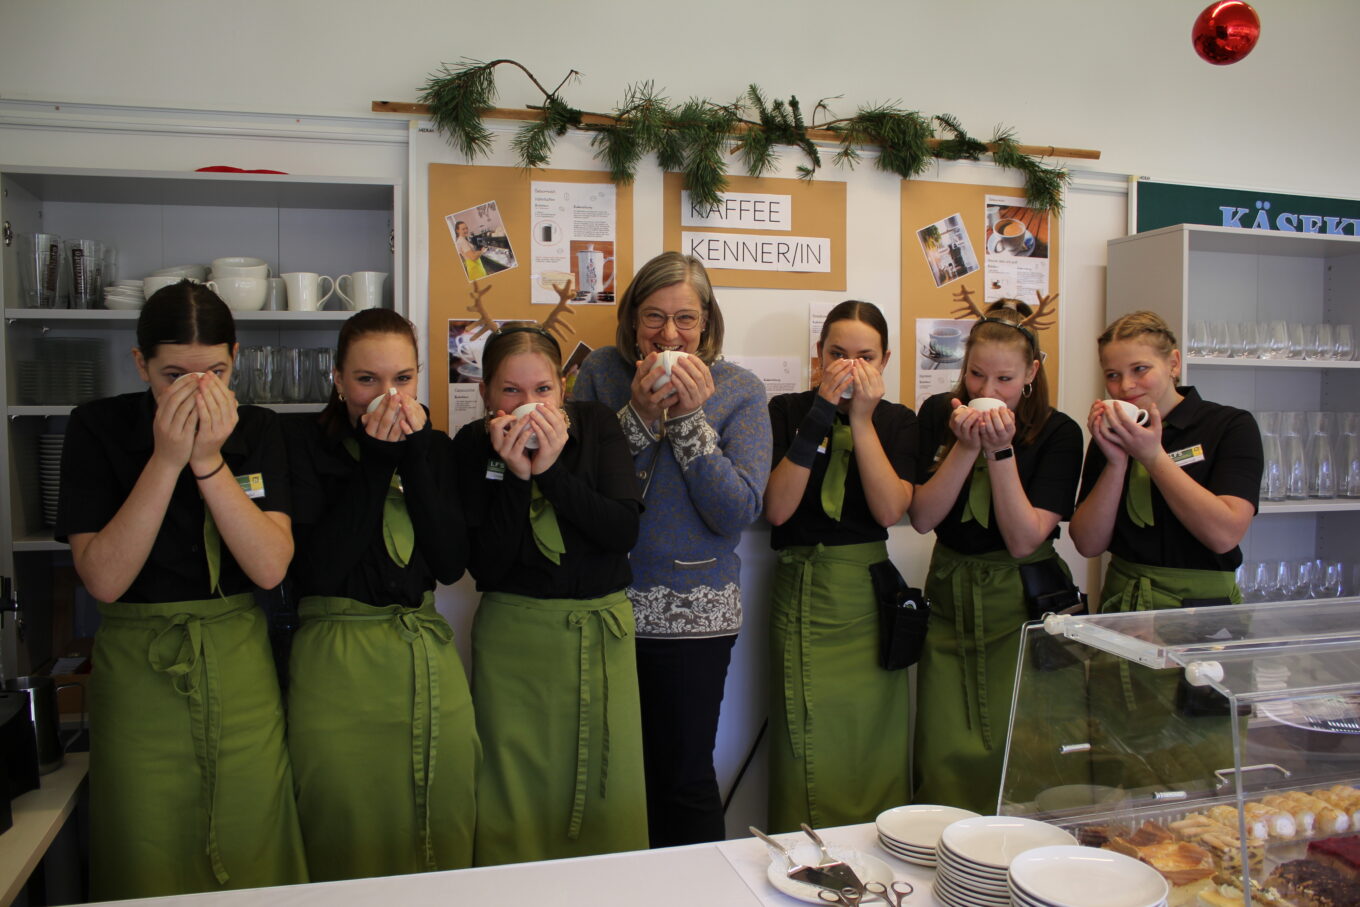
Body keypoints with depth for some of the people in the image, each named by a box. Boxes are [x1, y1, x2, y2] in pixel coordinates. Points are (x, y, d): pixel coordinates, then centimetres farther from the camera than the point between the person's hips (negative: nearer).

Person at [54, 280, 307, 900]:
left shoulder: (257, 431, -2)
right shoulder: (97, 429, -7)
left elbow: (270, 568, -12)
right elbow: (103, 580, -15)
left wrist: (209, 460, -20)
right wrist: (166, 459, -21)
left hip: (240, 668, 2)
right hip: (137, 671, -1)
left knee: (253, 862, 11)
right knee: (146, 871, 10)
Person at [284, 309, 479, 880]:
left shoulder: (433, 447, 8)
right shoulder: (305, 442, -3)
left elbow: (451, 563, -4)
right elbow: (320, 570, -15)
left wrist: (415, 454, -9)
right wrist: (375, 460, -14)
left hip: (429, 657, 4)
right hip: (338, 664, -3)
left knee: (445, 850, 10)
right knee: (349, 858, 6)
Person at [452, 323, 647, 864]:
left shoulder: (595, 425, -2)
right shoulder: (473, 446, -3)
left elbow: (624, 531, -12)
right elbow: (485, 567, -11)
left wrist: (551, 469, -20)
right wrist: (516, 476, -20)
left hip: (603, 633, 1)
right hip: (512, 641, -1)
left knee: (609, 796, 10)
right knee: (516, 804, 6)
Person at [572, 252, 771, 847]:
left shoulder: (740, 391, -3)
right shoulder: (601, 374, 0)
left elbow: (738, 513, -12)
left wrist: (690, 416, -19)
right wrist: (638, 413, -17)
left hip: (694, 613, -1)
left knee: (686, 777, 4)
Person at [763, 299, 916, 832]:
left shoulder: (897, 422, 7)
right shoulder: (788, 410, 1)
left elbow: (890, 511, -9)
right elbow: (777, 508, -12)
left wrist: (862, 420, -12)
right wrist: (821, 415, -15)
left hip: (870, 595, 2)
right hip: (802, 594, -2)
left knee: (874, 751, 7)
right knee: (808, 755, 2)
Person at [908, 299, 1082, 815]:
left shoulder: (1057, 433, -7)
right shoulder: (939, 414, 0)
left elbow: (1024, 540, -15)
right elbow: (922, 518, -9)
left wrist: (1001, 451, -21)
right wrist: (967, 446, -18)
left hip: (1023, 605, -2)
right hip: (950, 602, 2)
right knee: (943, 762, 2)